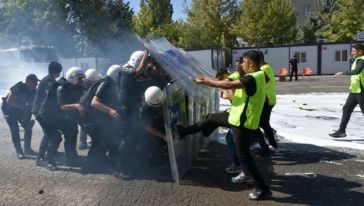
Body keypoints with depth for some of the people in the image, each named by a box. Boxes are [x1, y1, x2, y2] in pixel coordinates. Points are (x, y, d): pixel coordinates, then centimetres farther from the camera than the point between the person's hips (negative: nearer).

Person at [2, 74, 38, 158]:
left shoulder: (34, 92, -12)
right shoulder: (19, 87, -26)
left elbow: (32, 105, -6)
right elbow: (9, 100, -27)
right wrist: (22, 107, -29)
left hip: (21, 110, 5)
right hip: (9, 109, -5)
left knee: (28, 127, -2)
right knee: (15, 130, -13)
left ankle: (27, 149, 11)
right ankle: (19, 151, -5)